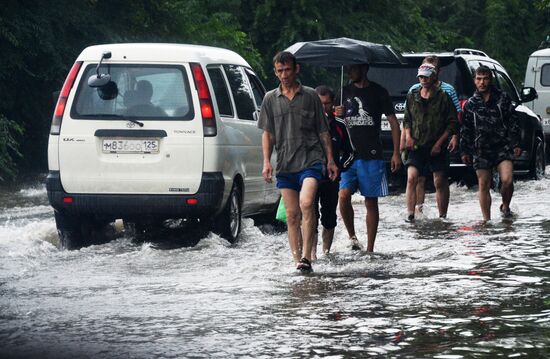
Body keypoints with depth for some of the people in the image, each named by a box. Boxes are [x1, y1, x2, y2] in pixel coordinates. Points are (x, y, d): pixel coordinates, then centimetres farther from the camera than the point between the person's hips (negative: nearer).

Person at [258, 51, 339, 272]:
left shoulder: (310, 96, 5)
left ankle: (306, 256, -25)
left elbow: (323, 131, 9)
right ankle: (297, 259, 7)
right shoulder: (271, 99, 10)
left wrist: (330, 161, 7)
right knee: (292, 215, 3)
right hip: (285, 164, 3)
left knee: (306, 204, -23)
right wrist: (266, 162, 1)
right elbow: (267, 133, 12)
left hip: (310, 160, -3)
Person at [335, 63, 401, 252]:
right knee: (343, 196, -15)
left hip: (372, 156, -2)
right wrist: (337, 115, -5)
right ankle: (352, 236, 3)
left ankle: (370, 249, 8)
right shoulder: (345, 92, 11)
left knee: (371, 202, 2)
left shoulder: (378, 92, 2)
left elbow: (393, 122, 5)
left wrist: (396, 153, -2)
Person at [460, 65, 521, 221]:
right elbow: (465, 130, 12)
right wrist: (464, 151, 7)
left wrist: (516, 144, -2)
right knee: (483, 185, 3)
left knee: (507, 180, -17)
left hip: (502, 147, -2)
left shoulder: (502, 98, 4)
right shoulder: (471, 104, 8)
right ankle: (486, 220, 11)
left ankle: (505, 206, 10)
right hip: (481, 150, 2)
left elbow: (513, 123, 4)